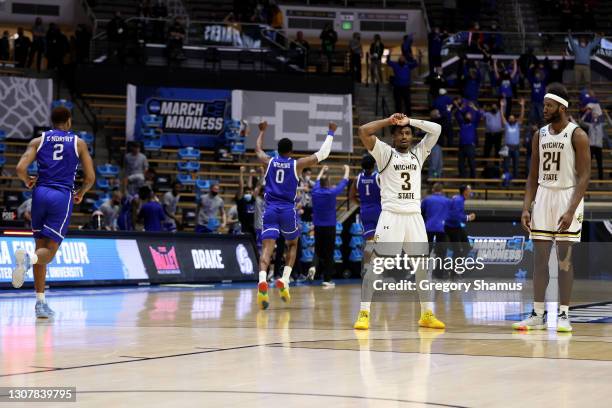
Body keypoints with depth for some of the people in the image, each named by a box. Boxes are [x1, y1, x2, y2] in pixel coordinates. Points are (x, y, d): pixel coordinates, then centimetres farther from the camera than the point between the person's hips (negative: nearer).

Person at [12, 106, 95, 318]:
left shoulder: (38, 141, 9)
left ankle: (40, 302, 11)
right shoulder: (78, 143, 8)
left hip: (40, 194, 3)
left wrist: (28, 181, 17)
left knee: (41, 246, 13)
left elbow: (20, 169, -4)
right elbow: (90, 177, 4)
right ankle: (28, 257, -40)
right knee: (49, 251, -3)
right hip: (62, 197, -3)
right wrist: (80, 193, 23)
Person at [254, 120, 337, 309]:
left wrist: (262, 131, 47)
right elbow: (322, 154, 9)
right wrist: (330, 132, 21)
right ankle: (284, 280, 5)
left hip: (270, 210, 1)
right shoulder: (297, 164, 2)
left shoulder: (269, 162, 8)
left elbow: (258, 149, 30)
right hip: (288, 211, -1)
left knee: (267, 247, -11)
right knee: (292, 245, 22)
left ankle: (262, 281, -36)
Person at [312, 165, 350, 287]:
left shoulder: (315, 191, 0)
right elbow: (344, 182, 5)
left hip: (317, 227, 4)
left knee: (319, 251, 12)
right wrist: (347, 170, 23)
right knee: (329, 254, -3)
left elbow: (318, 181, 23)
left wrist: (322, 171, 41)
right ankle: (327, 280, -5)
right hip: (329, 227, -4)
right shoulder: (331, 192, -10)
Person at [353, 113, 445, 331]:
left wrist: (410, 121, 2)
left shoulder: (419, 153, 13)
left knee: (422, 264, 8)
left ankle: (427, 314, 18)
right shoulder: (385, 152, 1)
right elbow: (363, 131, -12)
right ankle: (364, 313, -9)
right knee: (376, 262, -10)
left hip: (414, 215, 5)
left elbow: (436, 129, 7)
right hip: (391, 214, -5)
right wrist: (388, 121, -3)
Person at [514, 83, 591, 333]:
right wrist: (525, 208, 3)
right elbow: (533, 176, 12)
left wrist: (571, 211, -20)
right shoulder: (540, 135, 9)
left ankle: (564, 315, 3)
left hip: (567, 197, -5)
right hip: (543, 197, 5)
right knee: (539, 258, 4)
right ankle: (538, 314, 8)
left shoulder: (577, 136, -8)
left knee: (565, 259, -3)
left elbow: (584, 176, -12)